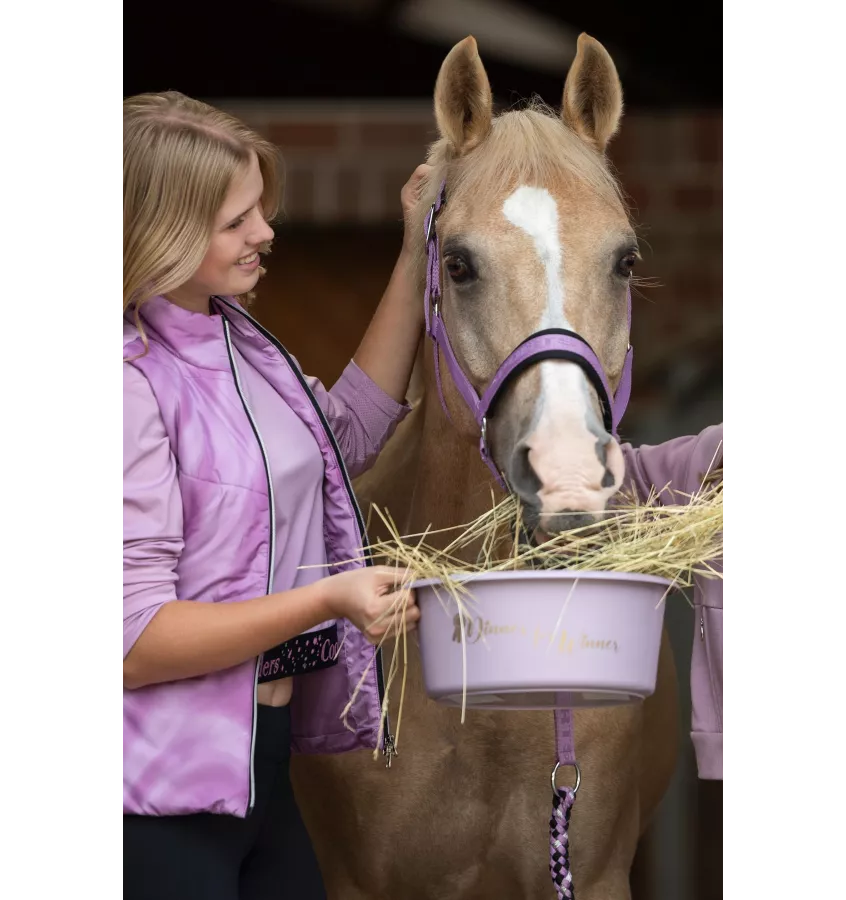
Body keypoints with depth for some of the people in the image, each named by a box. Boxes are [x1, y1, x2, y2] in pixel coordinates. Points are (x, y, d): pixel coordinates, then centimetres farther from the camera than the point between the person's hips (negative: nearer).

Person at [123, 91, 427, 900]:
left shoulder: (234, 339, 10)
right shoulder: (132, 381, -19)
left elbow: (351, 431, 29)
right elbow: (132, 642, -22)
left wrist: (419, 256, 23)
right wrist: (324, 601, -29)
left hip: (260, 764, 9)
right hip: (166, 796, -9)